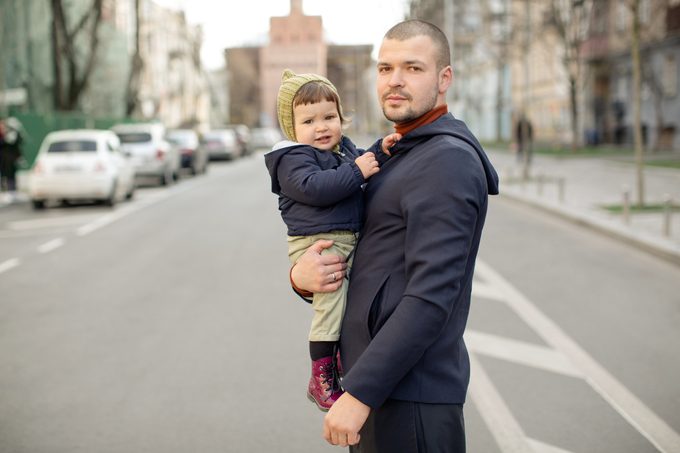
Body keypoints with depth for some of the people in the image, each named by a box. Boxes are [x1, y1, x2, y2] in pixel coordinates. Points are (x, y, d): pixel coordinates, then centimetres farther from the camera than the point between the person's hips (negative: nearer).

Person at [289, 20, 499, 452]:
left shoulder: (448, 159, -14)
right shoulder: (399, 157, 17)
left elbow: (432, 295, -23)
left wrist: (359, 393, -23)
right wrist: (302, 276, -7)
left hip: (410, 394, -9)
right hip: (381, 387, 9)